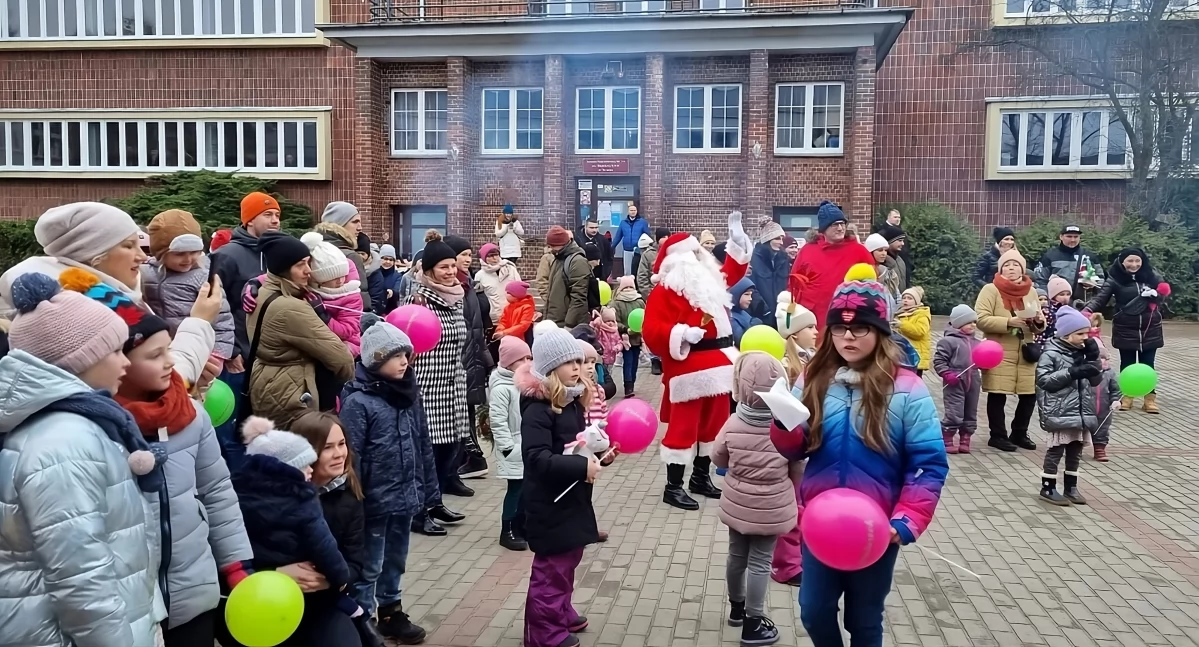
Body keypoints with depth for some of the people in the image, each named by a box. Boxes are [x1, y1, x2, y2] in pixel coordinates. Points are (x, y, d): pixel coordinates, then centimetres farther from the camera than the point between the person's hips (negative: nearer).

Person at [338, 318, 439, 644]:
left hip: (405, 497, 6)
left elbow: (424, 446, 9)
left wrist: (430, 491, 11)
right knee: (368, 568, 7)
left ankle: (390, 612, 39)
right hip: (375, 502, -6)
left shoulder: (409, 392, 3)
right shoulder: (358, 400, -17)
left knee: (395, 562, 22)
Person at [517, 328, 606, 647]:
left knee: (569, 560, 22)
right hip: (550, 502, -9)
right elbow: (538, 459, -30)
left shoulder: (572, 400, 6)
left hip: (572, 497, 9)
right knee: (551, 567, 4)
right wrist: (582, 466, -30)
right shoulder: (538, 408, -22)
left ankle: (561, 612, 41)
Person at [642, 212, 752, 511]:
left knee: (713, 424, 16)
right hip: (689, 370, -9)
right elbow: (651, 331, -18)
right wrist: (682, 334, -29)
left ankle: (701, 477, 30)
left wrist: (737, 239, 24)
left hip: (718, 366, 9)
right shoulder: (666, 290, -12)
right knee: (684, 426, -4)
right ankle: (673, 486, 5)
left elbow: (732, 273, 33)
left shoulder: (711, 281, 14)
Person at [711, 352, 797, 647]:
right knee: (760, 563, 6)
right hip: (771, 509, -3)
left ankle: (737, 607, 38)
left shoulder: (734, 423, -13)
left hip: (737, 504, 3)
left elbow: (718, 458, 1)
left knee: (737, 555, 19)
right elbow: (799, 470, -7)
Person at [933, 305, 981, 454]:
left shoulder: (976, 342, 12)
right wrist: (947, 374, -18)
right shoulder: (948, 340, -8)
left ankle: (965, 441, 23)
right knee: (954, 415, -8)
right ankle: (947, 442, 5)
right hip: (955, 383, -7)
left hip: (973, 383, 7)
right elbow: (938, 360, -10)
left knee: (970, 415, 12)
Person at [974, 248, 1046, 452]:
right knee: (998, 395, -1)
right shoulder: (991, 290, -4)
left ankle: (1019, 433, 23)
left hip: (1025, 352, 5)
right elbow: (981, 320, -14)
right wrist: (1008, 322, -23)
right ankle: (998, 435, 13)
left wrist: (1039, 322, -6)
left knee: (1029, 395, 5)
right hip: (999, 352, -5)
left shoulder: (1030, 291, 12)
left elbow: (1039, 326, 17)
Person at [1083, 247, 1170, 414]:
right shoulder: (1115, 279, -9)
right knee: (1127, 364, 10)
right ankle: (1126, 396, 22)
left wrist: (1155, 295, -15)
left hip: (1150, 329, 2)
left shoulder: (1151, 275, -1)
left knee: (1148, 364, 8)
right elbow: (1101, 298, -15)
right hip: (1125, 330, -2)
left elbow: (1164, 293, 8)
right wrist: (1087, 310, -34)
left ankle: (1150, 398, 16)